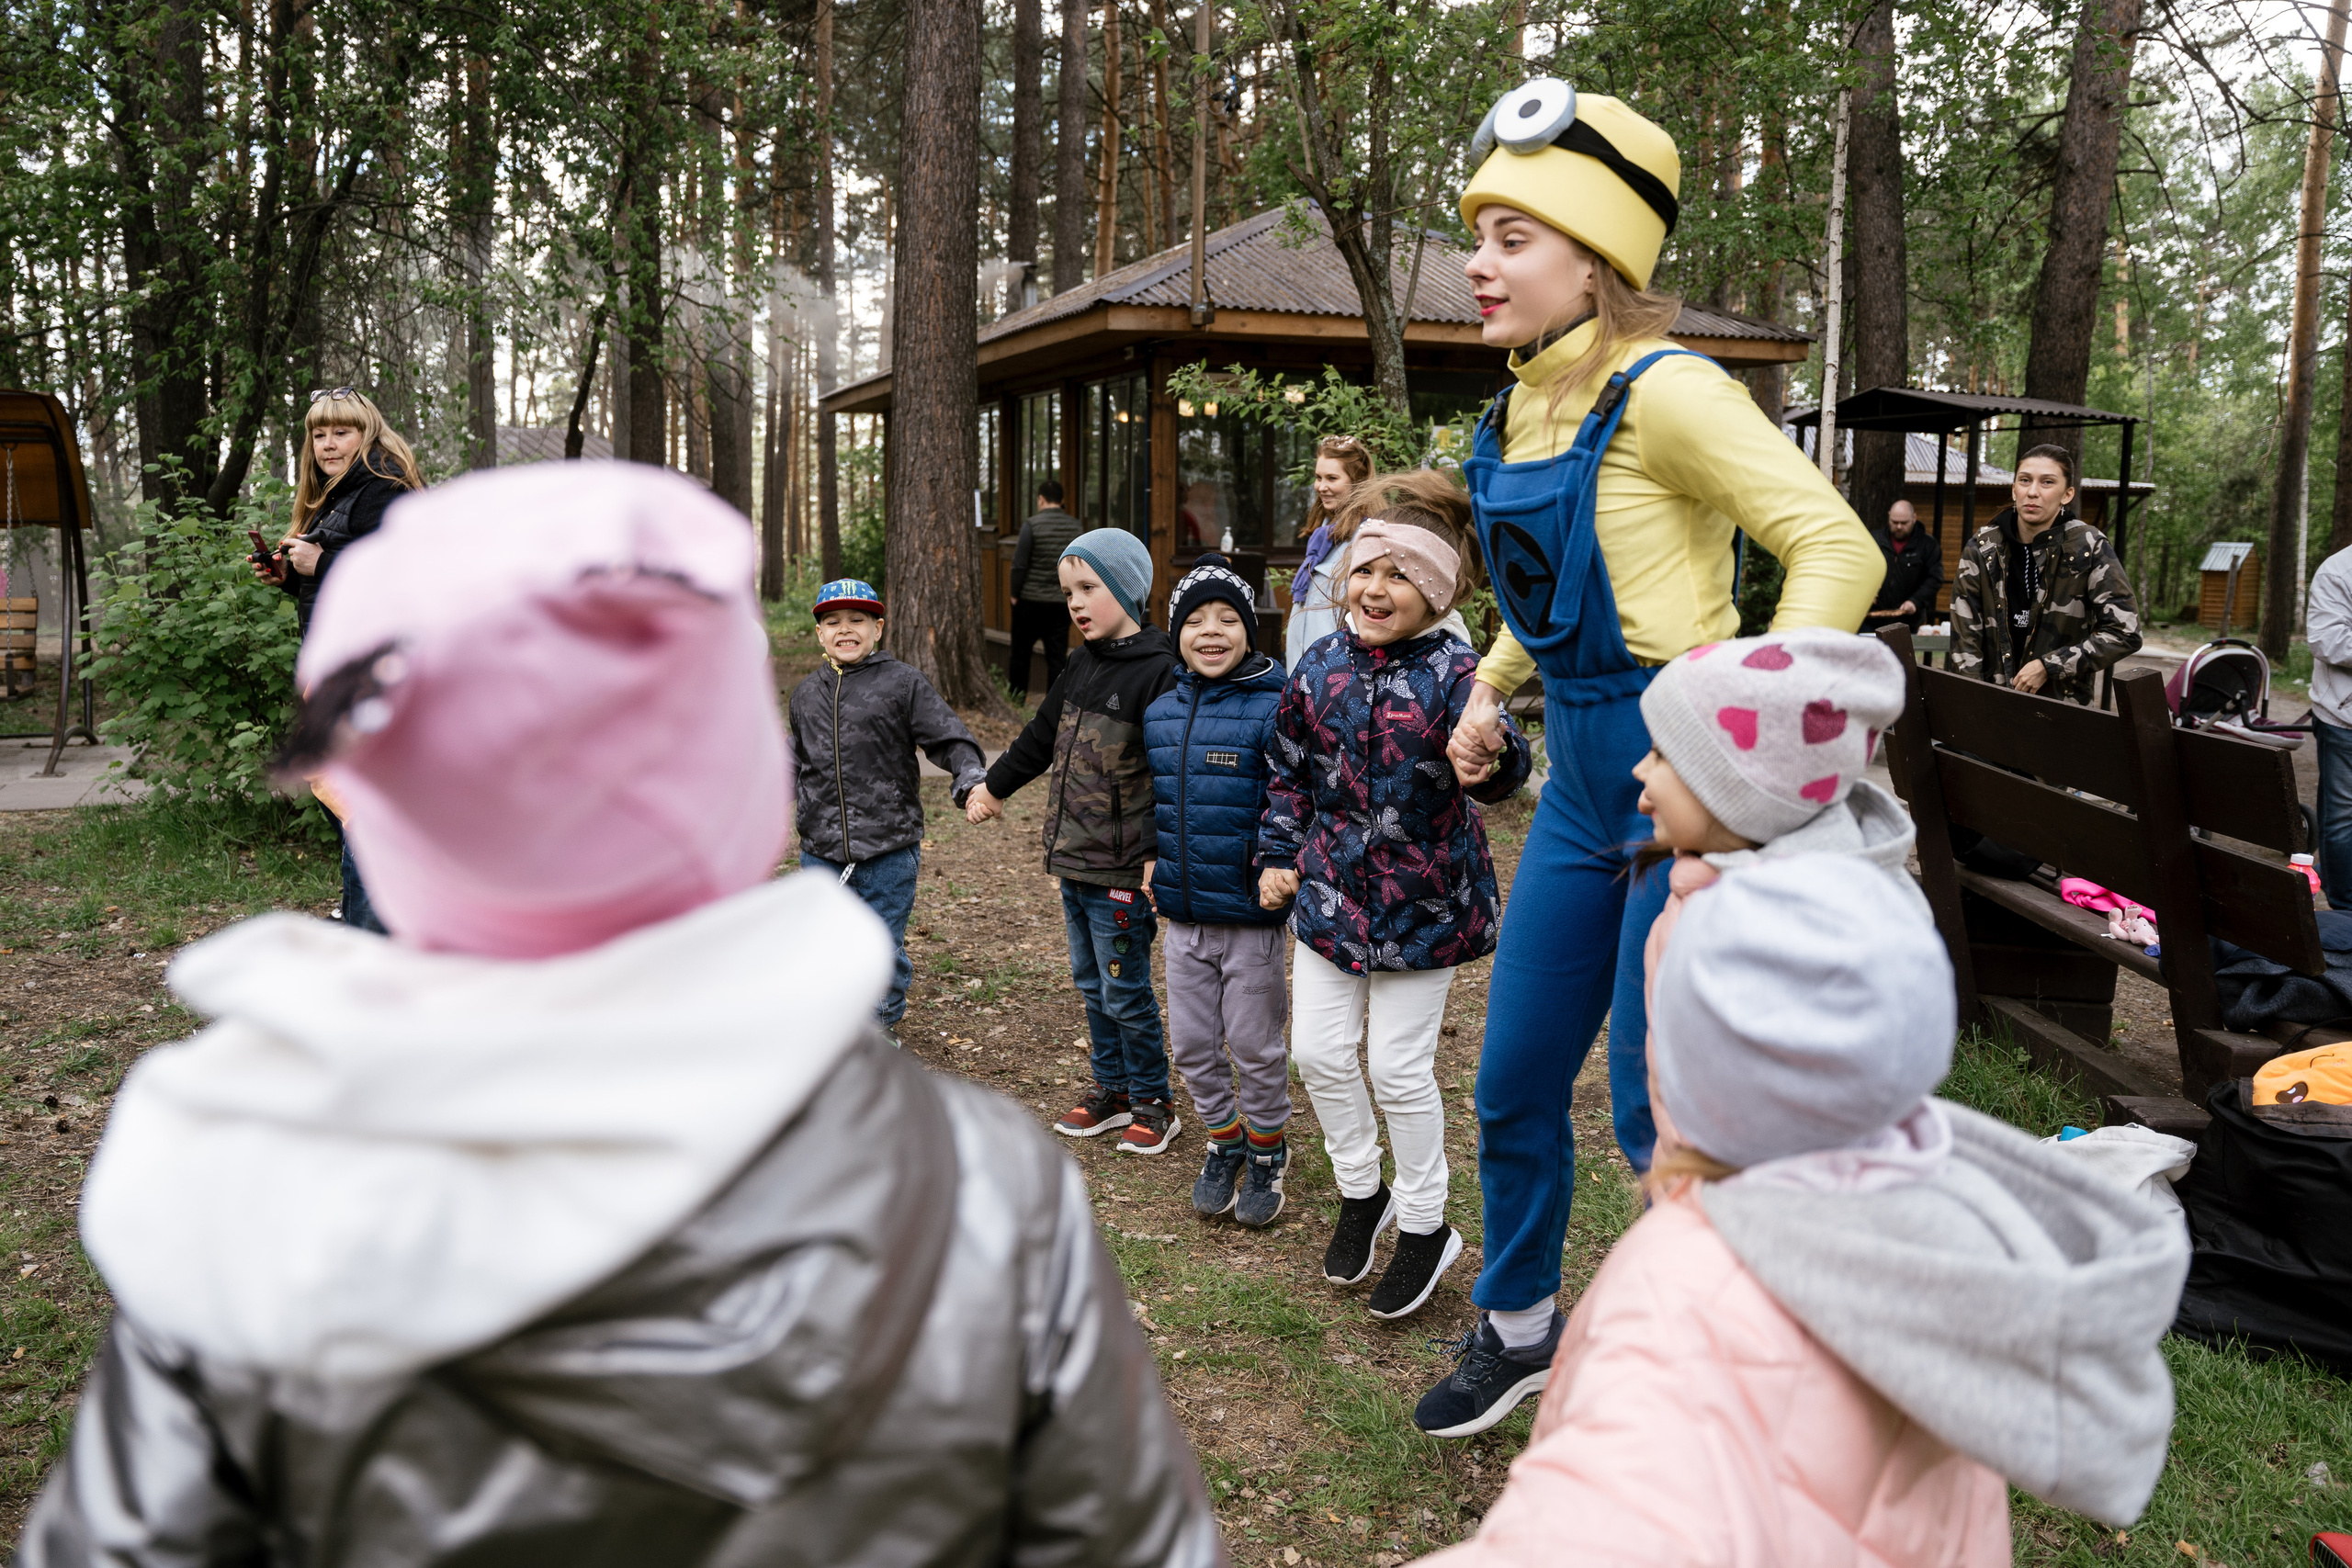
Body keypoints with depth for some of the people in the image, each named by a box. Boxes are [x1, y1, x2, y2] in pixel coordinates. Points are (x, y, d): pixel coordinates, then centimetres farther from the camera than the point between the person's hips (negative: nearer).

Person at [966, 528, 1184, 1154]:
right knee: (1090, 983, 17)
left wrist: (1158, 853, -24)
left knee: (1124, 991, 2)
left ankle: (1152, 1101, 19)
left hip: (1122, 870, -8)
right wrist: (992, 785, 37)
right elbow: (1042, 737, 26)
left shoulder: (1159, 671, -15)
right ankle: (1112, 1090, 31)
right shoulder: (1083, 665, 10)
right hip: (1073, 860, 8)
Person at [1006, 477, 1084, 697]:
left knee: (1020, 653, 12)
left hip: (1030, 600, -3)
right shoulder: (1075, 526, 2)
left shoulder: (1032, 524, -11)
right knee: (1058, 656, 5)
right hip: (1062, 602, 3)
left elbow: (1019, 564, -11)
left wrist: (1014, 594, -1)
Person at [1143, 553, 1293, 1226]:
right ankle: (1223, 1141, 36)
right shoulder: (1160, 713, 6)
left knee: (1255, 1045, 7)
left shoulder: (1271, 710, -14)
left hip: (1252, 916, -6)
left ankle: (1267, 1152, 30)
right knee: (1191, 1043, 14)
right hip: (1183, 914, 6)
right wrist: (1152, 863, 11)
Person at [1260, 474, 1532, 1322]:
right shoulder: (1321, 668, -1)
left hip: (1423, 902, -5)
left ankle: (1424, 1227, 25)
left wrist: (1487, 750, -50)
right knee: (1318, 1050, 10)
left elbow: (1501, 775, -28)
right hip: (1331, 892, 5)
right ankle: (1361, 1193, 35)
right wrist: (1277, 856, 6)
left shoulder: (1454, 673, -15)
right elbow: (1290, 773, 11)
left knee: (1399, 1067, 3)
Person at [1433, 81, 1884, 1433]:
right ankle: (1520, 1328, 36)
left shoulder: (1662, 391, -15)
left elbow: (1840, 549, -21)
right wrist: (1492, 691, 27)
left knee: (1655, 1103, 0)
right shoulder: (1528, 407, 11)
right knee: (1513, 1085, 15)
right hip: (1581, 782, 8)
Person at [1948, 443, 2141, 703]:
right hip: (1989, 699, 2)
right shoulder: (1981, 549, 2)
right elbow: (1965, 640, 0)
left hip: (2062, 698, -2)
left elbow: (2124, 633, -3)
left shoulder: (2089, 548, -2)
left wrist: (2048, 667, -9)